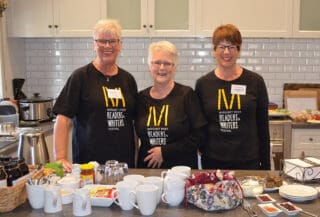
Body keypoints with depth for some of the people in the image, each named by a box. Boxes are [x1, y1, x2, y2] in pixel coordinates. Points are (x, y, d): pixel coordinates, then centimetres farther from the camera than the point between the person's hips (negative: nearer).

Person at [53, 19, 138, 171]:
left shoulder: (128, 79, 9)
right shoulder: (81, 77, -4)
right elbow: (63, 119, -8)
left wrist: (137, 158, 9)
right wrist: (60, 158, -16)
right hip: (88, 164, -3)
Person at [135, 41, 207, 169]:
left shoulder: (187, 94, -6)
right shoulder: (141, 97, 4)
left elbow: (199, 134, -10)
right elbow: (139, 134, 10)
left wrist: (165, 151, -13)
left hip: (182, 167, -2)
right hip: (147, 167, 3)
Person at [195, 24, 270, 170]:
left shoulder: (255, 81, -2)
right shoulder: (203, 84, 0)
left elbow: (263, 125, 2)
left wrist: (266, 165, 3)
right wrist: (203, 150, 1)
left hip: (248, 162, 0)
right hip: (213, 162, 0)